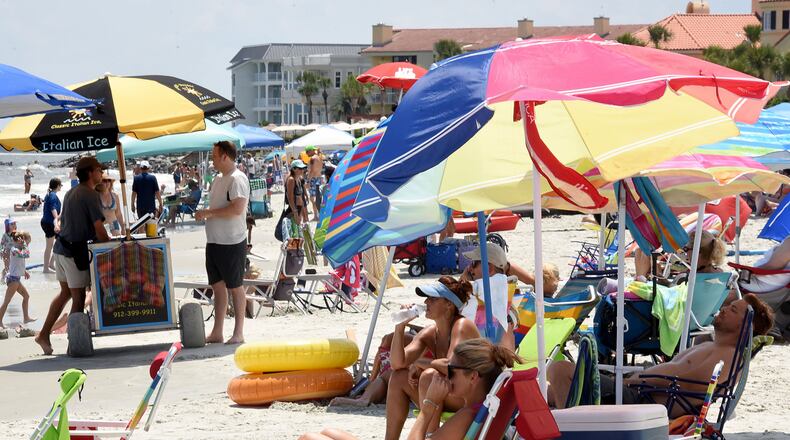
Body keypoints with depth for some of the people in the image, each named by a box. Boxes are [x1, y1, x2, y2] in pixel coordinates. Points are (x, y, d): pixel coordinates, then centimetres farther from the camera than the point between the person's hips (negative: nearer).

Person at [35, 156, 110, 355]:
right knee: (79, 297, -1)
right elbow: (99, 229, -18)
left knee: (65, 293, 19)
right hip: (76, 251, -9)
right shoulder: (91, 195, -14)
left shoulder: (70, 193, 14)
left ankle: (44, 334, 21)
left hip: (61, 247, 9)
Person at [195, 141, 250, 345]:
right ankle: (217, 332, 15)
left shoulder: (237, 179, -15)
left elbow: (237, 208, -25)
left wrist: (209, 212, -19)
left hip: (232, 243, -9)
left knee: (235, 286, -1)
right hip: (214, 241, 9)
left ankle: (239, 333, 6)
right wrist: (205, 214, 9)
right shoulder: (218, 179, 15)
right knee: (218, 286, 11)